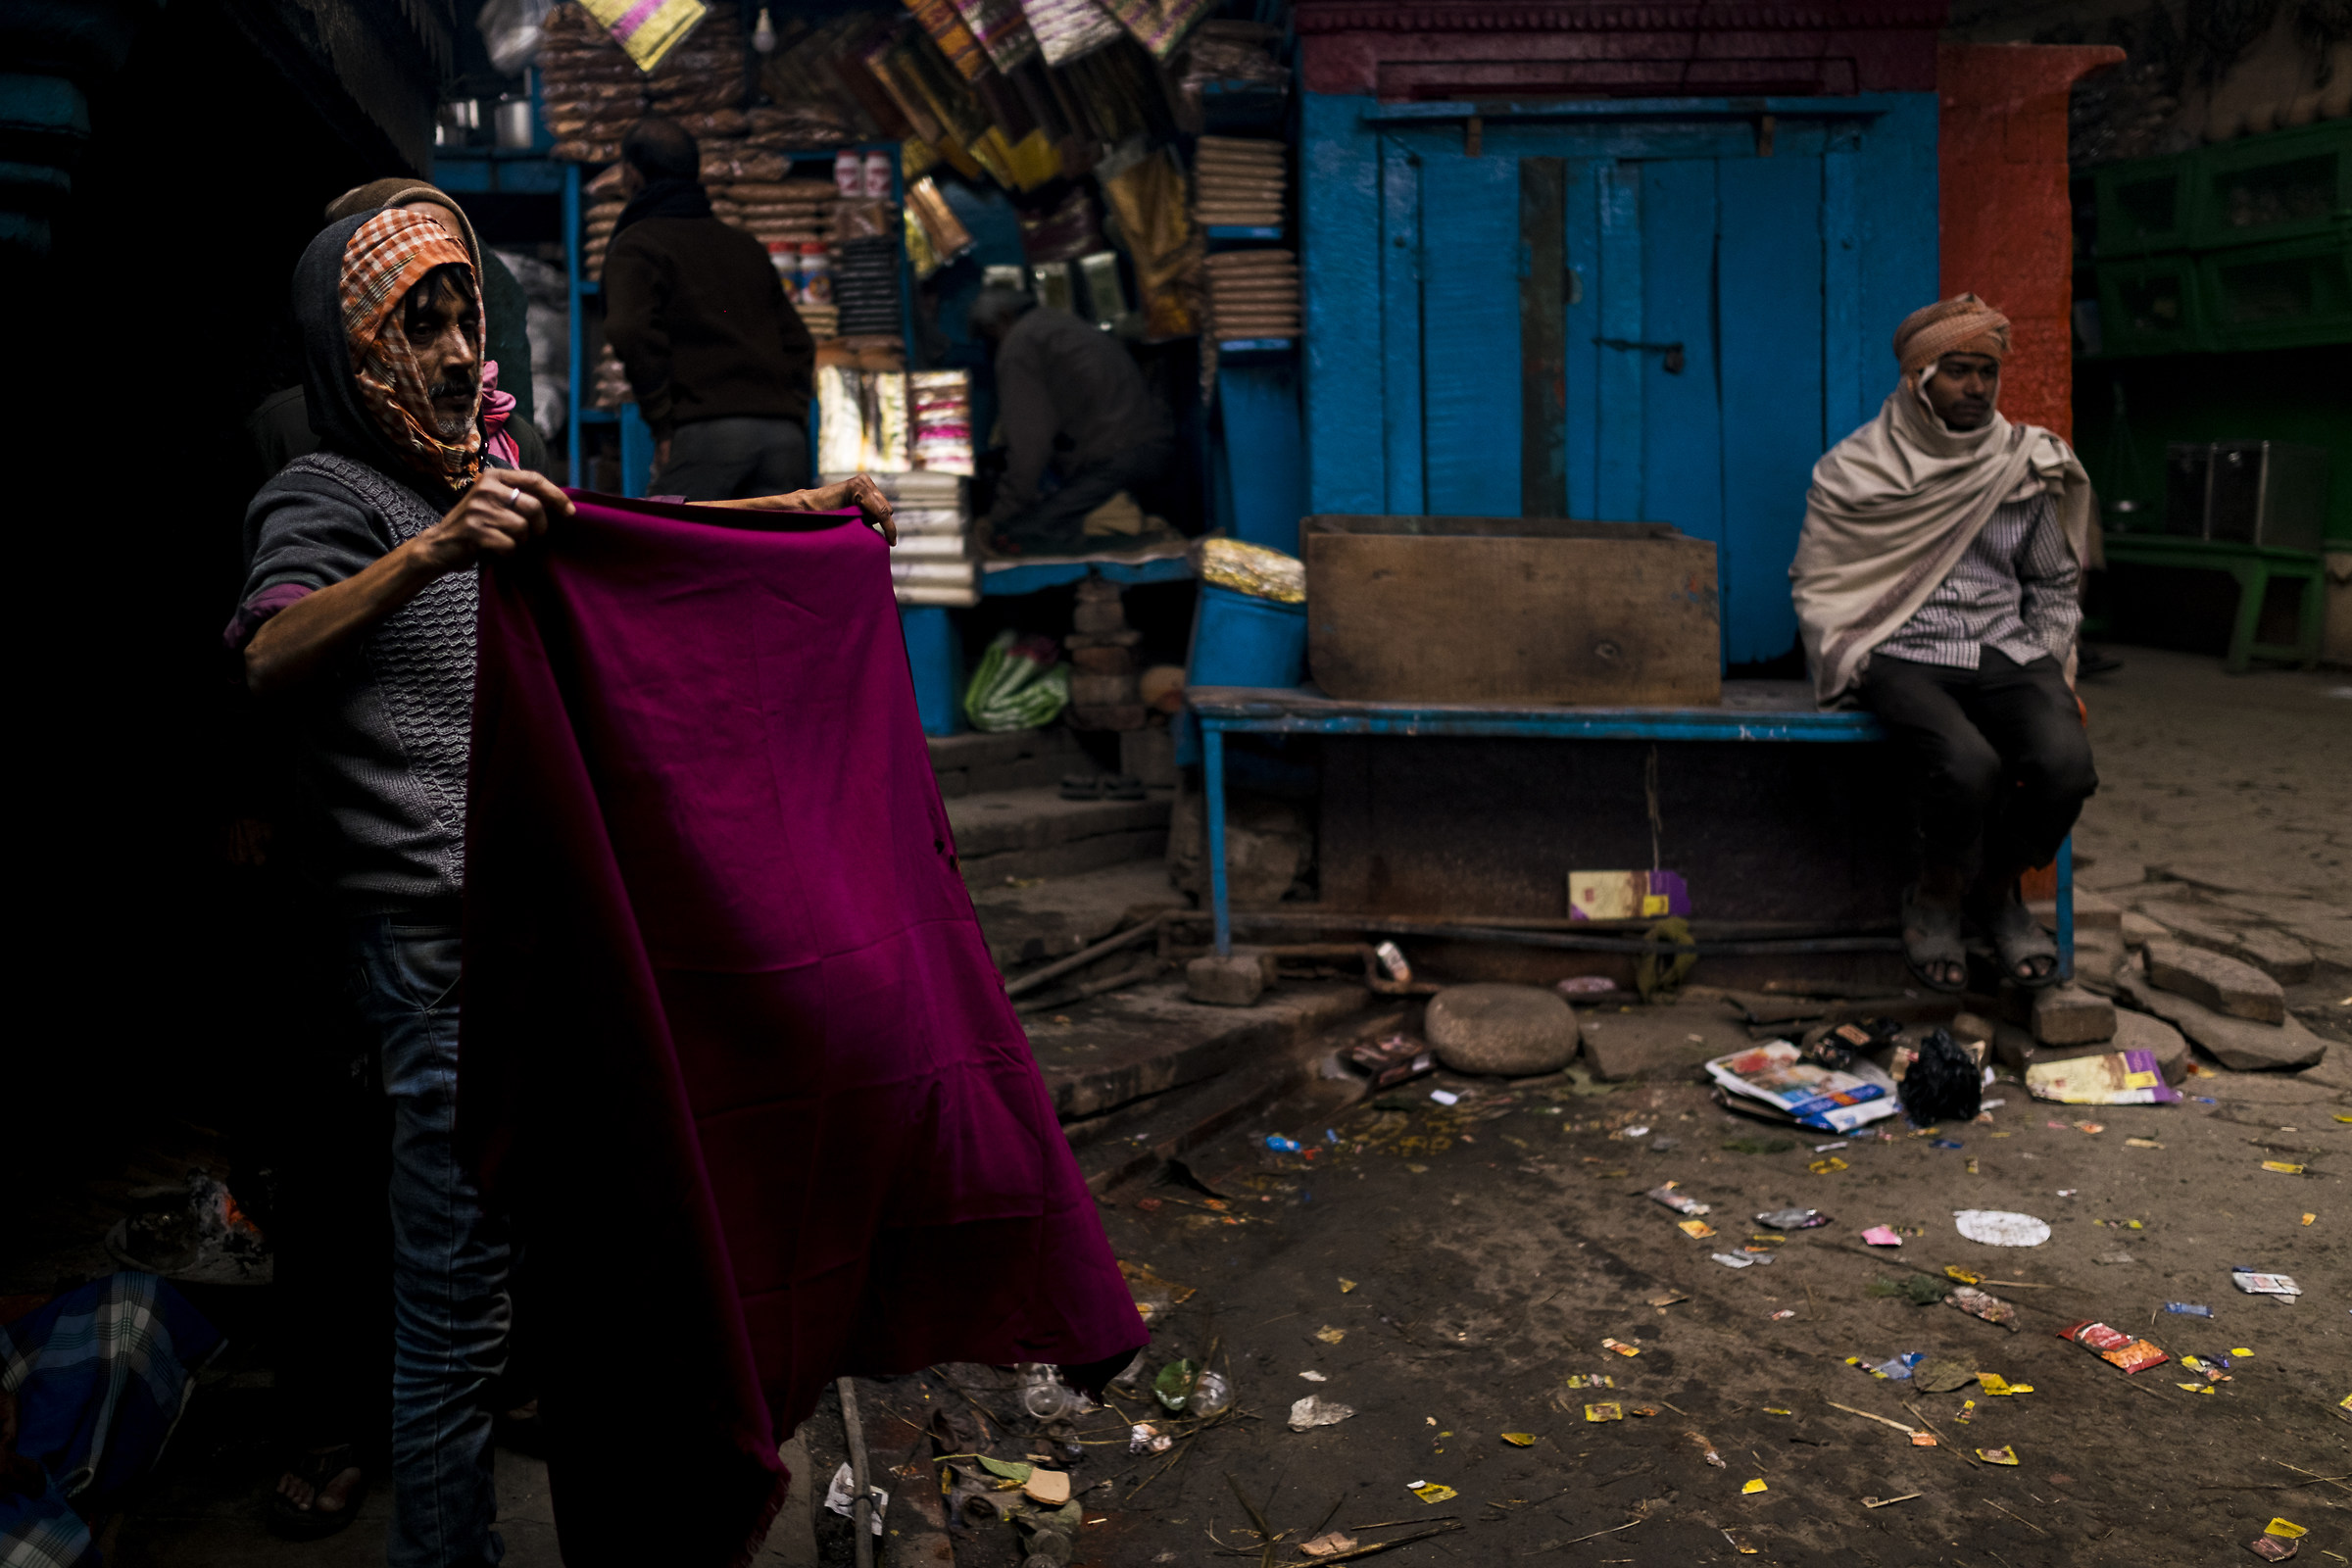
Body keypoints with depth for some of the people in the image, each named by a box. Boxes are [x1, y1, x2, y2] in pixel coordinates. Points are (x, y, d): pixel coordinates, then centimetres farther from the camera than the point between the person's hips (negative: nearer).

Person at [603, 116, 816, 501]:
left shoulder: (635, 245, 6)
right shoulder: (746, 246, 27)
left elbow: (631, 331, -12)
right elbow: (798, 342, 24)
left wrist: (662, 425, -6)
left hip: (705, 430, -5)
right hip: (785, 433, 6)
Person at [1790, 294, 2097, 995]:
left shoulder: (2028, 467, 13)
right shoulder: (1855, 470, 4)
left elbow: (2054, 585, 19)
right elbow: (1817, 584, 6)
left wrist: (2044, 672, 5)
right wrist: (1855, 672, -5)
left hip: (2006, 654, 3)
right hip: (1906, 656, -3)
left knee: (2067, 763, -27)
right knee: (1968, 767, -34)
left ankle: (1997, 890, 3)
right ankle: (1936, 900, -2)